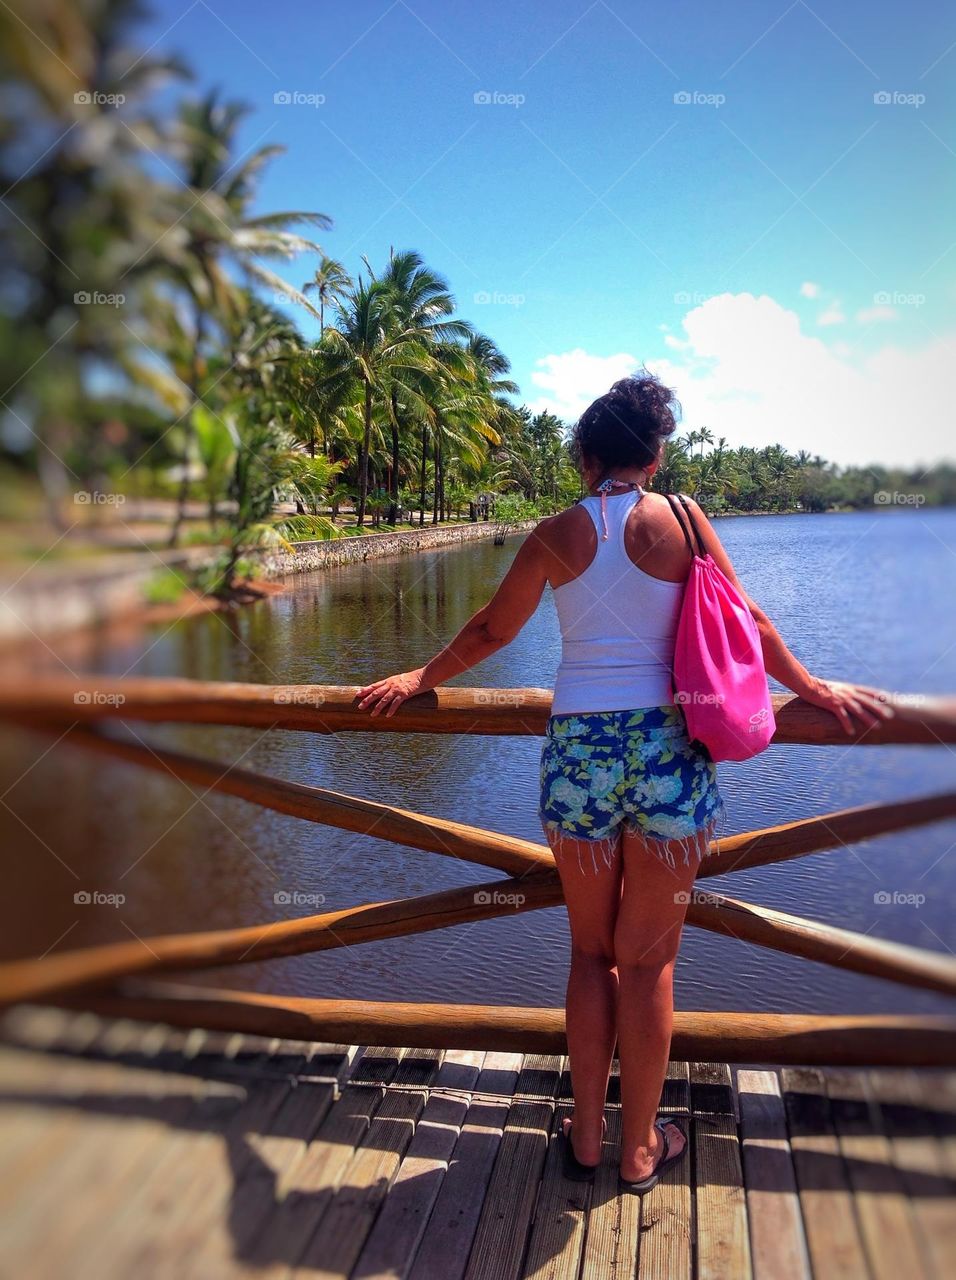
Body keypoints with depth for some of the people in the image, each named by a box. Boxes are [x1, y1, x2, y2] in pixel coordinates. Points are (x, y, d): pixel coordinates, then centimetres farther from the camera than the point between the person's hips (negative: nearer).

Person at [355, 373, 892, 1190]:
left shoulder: (556, 535, 1)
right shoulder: (680, 518, -1)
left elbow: (491, 631, 11)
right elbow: (746, 620, 6)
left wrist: (420, 679, 27)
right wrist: (815, 689, 21)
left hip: (579, 748, 1)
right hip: (669, 747, -1)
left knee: (591, 952, 18)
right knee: (648, 961, 12)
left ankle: (586, 1137, 31)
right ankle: (641, 1149, 28)